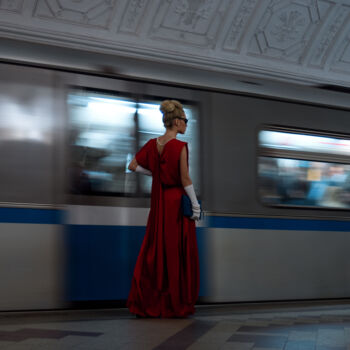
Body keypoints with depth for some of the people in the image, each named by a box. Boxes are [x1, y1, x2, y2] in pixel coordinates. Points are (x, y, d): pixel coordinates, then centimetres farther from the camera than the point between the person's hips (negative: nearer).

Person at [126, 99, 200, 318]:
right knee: (177, 253, 3)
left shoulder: (153, 144, 4)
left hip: (159, 202, 6)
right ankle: (176, 304, 10)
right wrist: (196, 205, -8)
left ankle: (146, 302, 11)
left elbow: (133, 166, 8)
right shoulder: (181, 147, -14)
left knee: (155, 250, 11)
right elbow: (185, 179, -15)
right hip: (177, 202, -6)